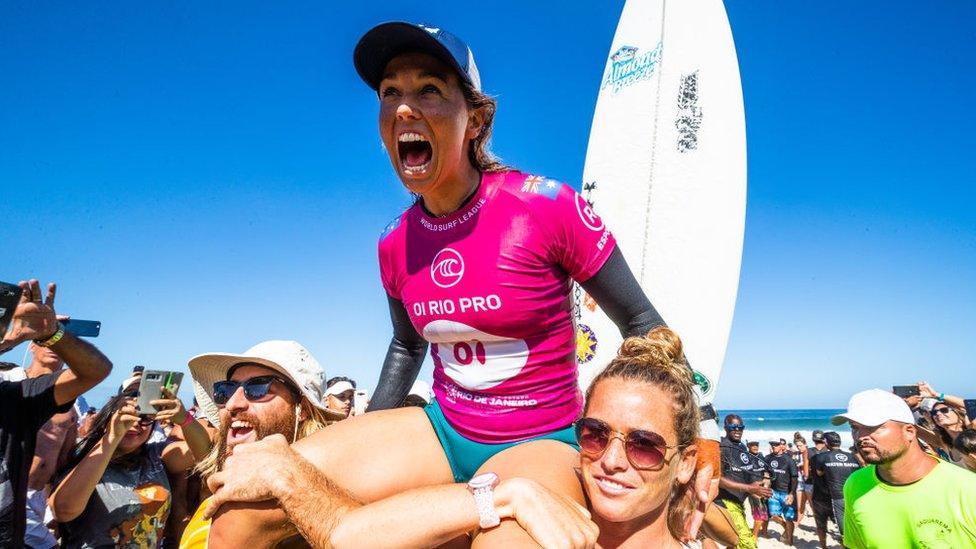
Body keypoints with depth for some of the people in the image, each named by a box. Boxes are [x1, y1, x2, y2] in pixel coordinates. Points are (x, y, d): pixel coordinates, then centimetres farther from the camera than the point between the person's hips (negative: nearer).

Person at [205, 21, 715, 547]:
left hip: (540, 442, -4)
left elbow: (643, 324, -6)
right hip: (442, 430, 5)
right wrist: (357, 450, 19)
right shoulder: (395, 243, 0)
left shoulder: (548, 206, -17)